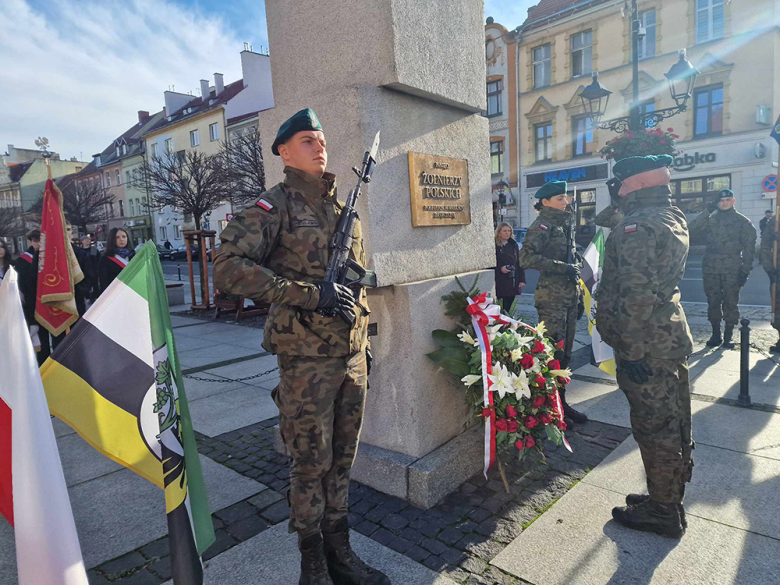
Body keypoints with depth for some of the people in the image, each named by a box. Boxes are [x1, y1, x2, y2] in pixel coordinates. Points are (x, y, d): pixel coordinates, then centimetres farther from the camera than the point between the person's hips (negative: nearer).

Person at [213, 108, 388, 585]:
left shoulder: (343, 210, 14)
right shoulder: (274, 207, -6)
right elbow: (228, 268, -19)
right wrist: (311, 293, -22)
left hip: (351, 357, 6)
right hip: (307, 358, -6)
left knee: (342, 458, 15)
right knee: (312, 463, 6)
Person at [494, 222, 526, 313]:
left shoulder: (514, 245, 13)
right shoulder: (495, 247, -3)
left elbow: (519, 263, 13)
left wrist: (522, 280, 6)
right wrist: (500, 269, -20)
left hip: (513, 283, 5)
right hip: (500, 283, -4)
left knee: (510, 308, 7)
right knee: (503, 308, -5)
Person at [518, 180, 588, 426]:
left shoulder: (563, 224, 18)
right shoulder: (542, 225, -9)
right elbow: (527, 257, -22)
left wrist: (578, 288, 22)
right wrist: (563, 267, -21)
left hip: (569, 295, 9)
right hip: (552, 297, -9)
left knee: (565, 352, 13)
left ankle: (560, 402, 24)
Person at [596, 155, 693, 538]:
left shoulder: (638, 227, -21)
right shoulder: (673, 218, 12)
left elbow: (636, 296, -26)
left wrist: (632, 349, -22)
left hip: (646, 347, -10)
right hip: (672, 338, 10)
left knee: (653, 427, 3)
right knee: (673, 422, 20)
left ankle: (663, 512, 20)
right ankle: (670, 497, 37)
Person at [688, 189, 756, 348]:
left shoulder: (743, 222, 4)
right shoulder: (710, 220, 10)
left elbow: (749, 248, 0)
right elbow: (691, 230, -6)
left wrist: (745, 271, -8)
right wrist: (708, 211, -8)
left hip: (732, 270, -2)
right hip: (710, 269, 2)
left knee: (730, 303, 1)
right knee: (713, 303, 6)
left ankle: (728, 336, 10)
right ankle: (716, 335, 17)